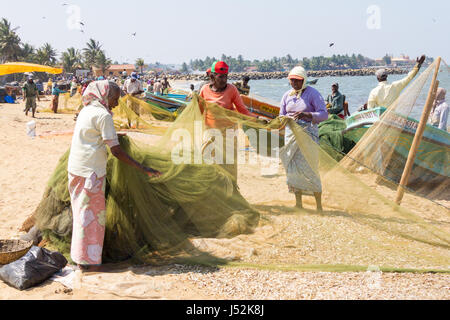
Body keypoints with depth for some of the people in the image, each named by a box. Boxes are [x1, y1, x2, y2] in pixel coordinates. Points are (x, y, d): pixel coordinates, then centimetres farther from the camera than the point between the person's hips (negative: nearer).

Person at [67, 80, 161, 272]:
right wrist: (142, 169, -17)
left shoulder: (86, 111, 12)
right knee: (91, 213, 0)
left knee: (83, 211, 17)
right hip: (92, 172, -9)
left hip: (76, 168, 9)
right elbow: (116, 151, -18)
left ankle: (81, 256, 27)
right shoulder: (103, 115, -15)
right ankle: (88, 261, 7)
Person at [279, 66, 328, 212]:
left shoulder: (312, 93, -5)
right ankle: (298, 203, 14)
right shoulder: (287, 95, 11)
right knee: (293, 168, 4)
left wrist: (306, 115, -25)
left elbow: (324, 114, -11)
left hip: (308, 133, -5)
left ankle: (319, 206, 4)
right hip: (291, 133, 5)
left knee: (309, 168, -7)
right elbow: (281, 115, 15)